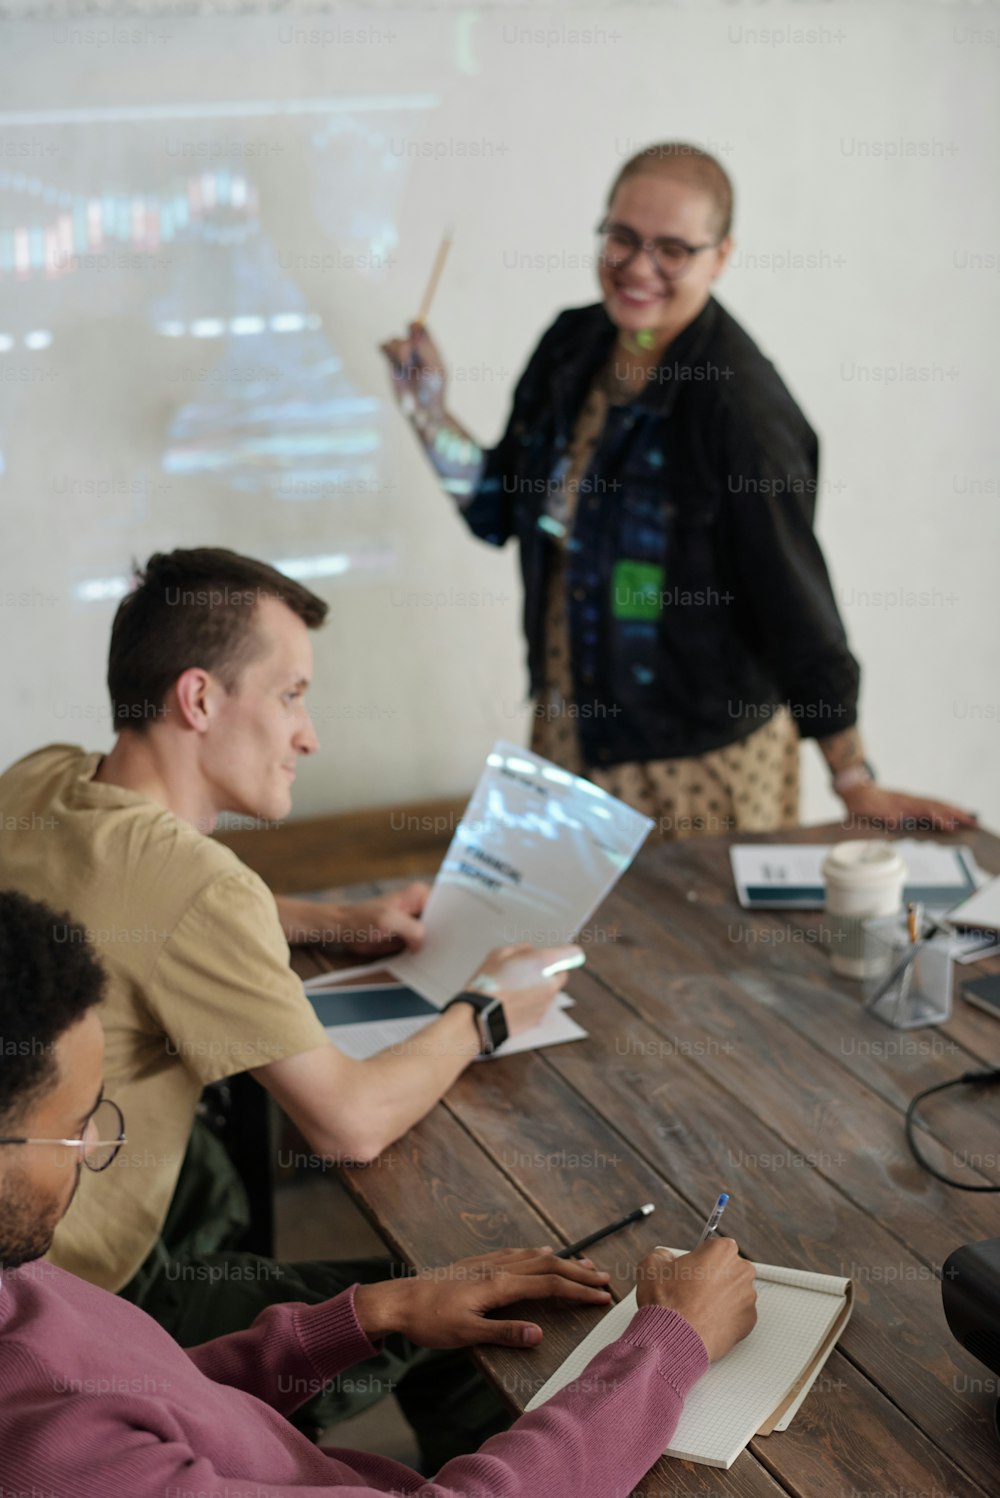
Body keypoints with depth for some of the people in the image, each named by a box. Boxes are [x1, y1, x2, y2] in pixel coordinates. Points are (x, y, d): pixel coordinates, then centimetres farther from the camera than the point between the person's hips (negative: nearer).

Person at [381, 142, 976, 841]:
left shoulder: (738, 403, -21)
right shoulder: (572, 345, 0)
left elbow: (794, 596, -19)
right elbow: (501, 509, 10)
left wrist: (856, 784, -16)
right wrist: (431, 414, -4)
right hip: (565, 730, 7)